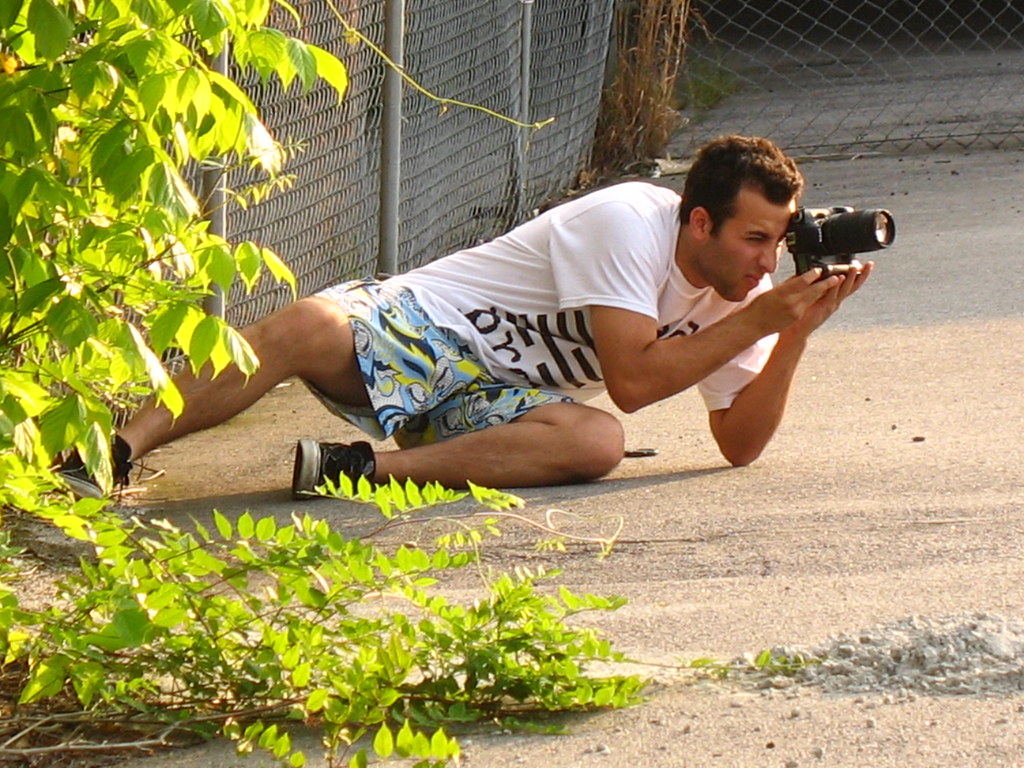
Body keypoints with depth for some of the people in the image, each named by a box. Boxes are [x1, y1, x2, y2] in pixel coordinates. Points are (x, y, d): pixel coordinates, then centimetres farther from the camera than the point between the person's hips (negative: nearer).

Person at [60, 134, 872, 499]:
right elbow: (632, 379, -25)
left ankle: (363, 466, -27)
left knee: (596, 442, -29)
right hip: (425, 328, -6)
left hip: (501, 400, 6)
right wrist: (756, 321, -25)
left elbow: (740, 442, 2)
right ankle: (113, 453, -26)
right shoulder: (629, 224, -18)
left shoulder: (739, 289, 4)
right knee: (302, 330, -35)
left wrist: (796, 331, -10)